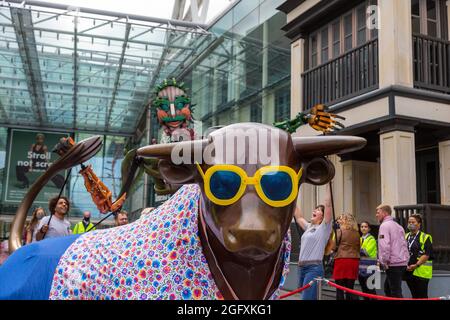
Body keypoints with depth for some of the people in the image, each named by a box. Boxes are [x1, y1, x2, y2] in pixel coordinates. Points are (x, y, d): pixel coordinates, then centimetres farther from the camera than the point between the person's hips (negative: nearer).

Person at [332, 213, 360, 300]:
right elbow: (358, 247, 14)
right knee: (350, 289, 9)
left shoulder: (340, 231, -4)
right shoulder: (356, 233, 10)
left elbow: (334, 246, -4)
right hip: (354, 260, 5)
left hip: (341, 260, -5)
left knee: (339, 289, 1)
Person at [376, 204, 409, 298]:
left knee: (395, 292, -6)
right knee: (387, 287, 18)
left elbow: (385, 246, -20)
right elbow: (404, 244, 17)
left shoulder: (384, 225, -9)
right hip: (403, 262, 9)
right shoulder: (398, 226, 18)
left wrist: (384, 262, -13)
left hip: (393, 264, -9)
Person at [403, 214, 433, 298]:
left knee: (422, 296, -3)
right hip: (409, 271, 6)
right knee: (414, 295, 12)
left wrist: (416, 265, -21)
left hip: (421, 272, -5)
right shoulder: (405, 237, 16)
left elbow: (426, 254, -12)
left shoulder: (425, 238, -3)